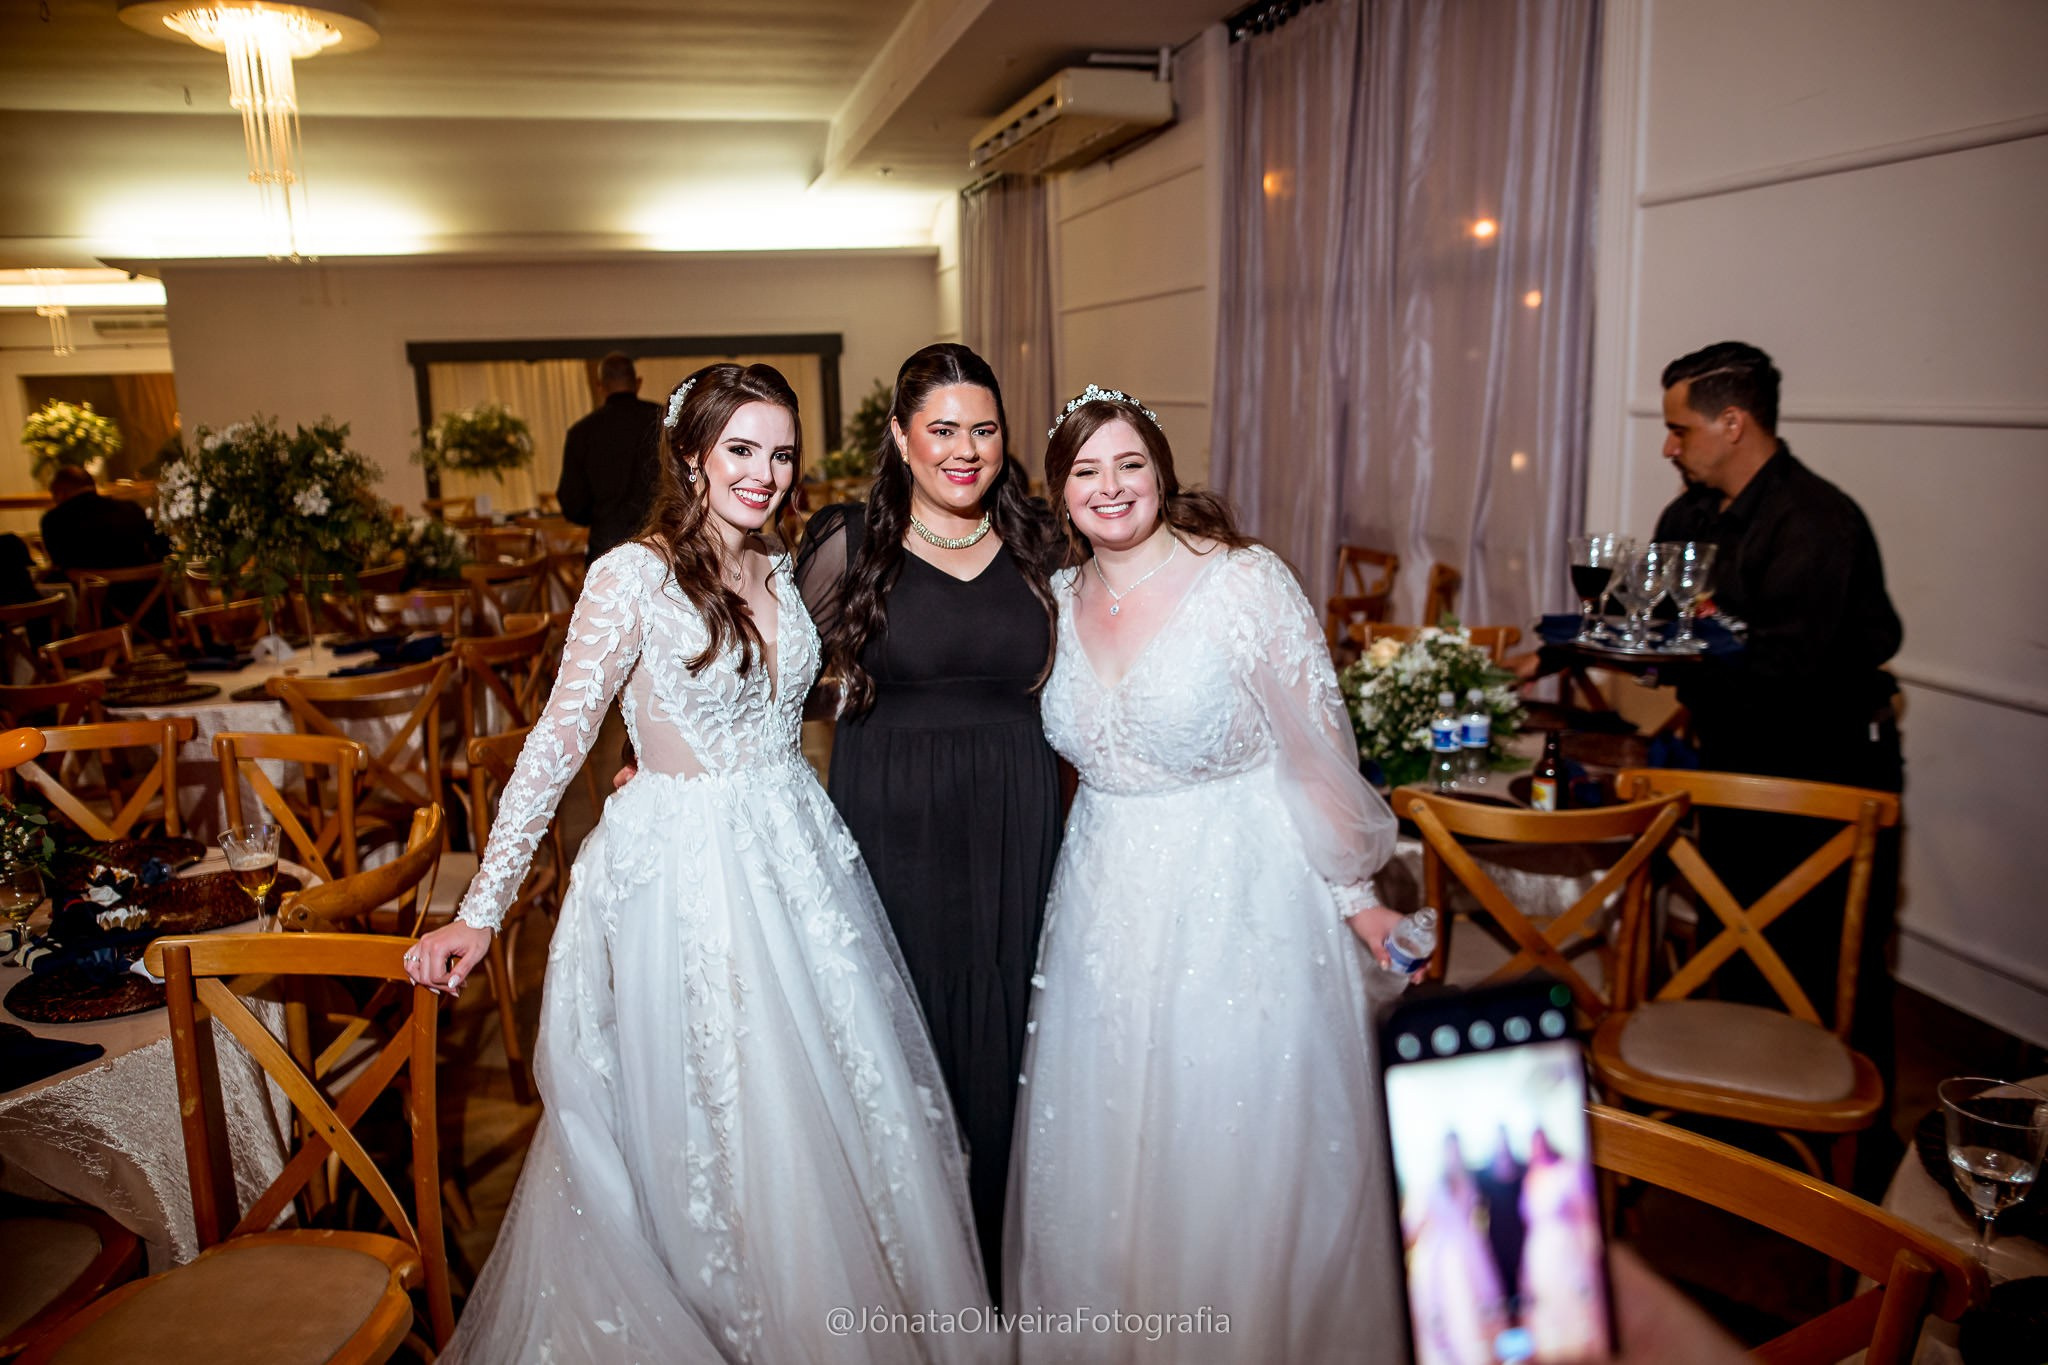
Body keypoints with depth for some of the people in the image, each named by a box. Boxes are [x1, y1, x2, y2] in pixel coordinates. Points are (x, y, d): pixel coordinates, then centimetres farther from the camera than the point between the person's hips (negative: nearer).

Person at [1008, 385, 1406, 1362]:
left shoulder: (1245, 581, -13)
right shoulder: (1058, 601, 2)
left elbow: (1315, 752, -8)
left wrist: (1355, 895, -3)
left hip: (1241, 899, -4)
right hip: (1105, 904, 5)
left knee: (1237, 1147, 8)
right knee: (1104, 1148, 15)